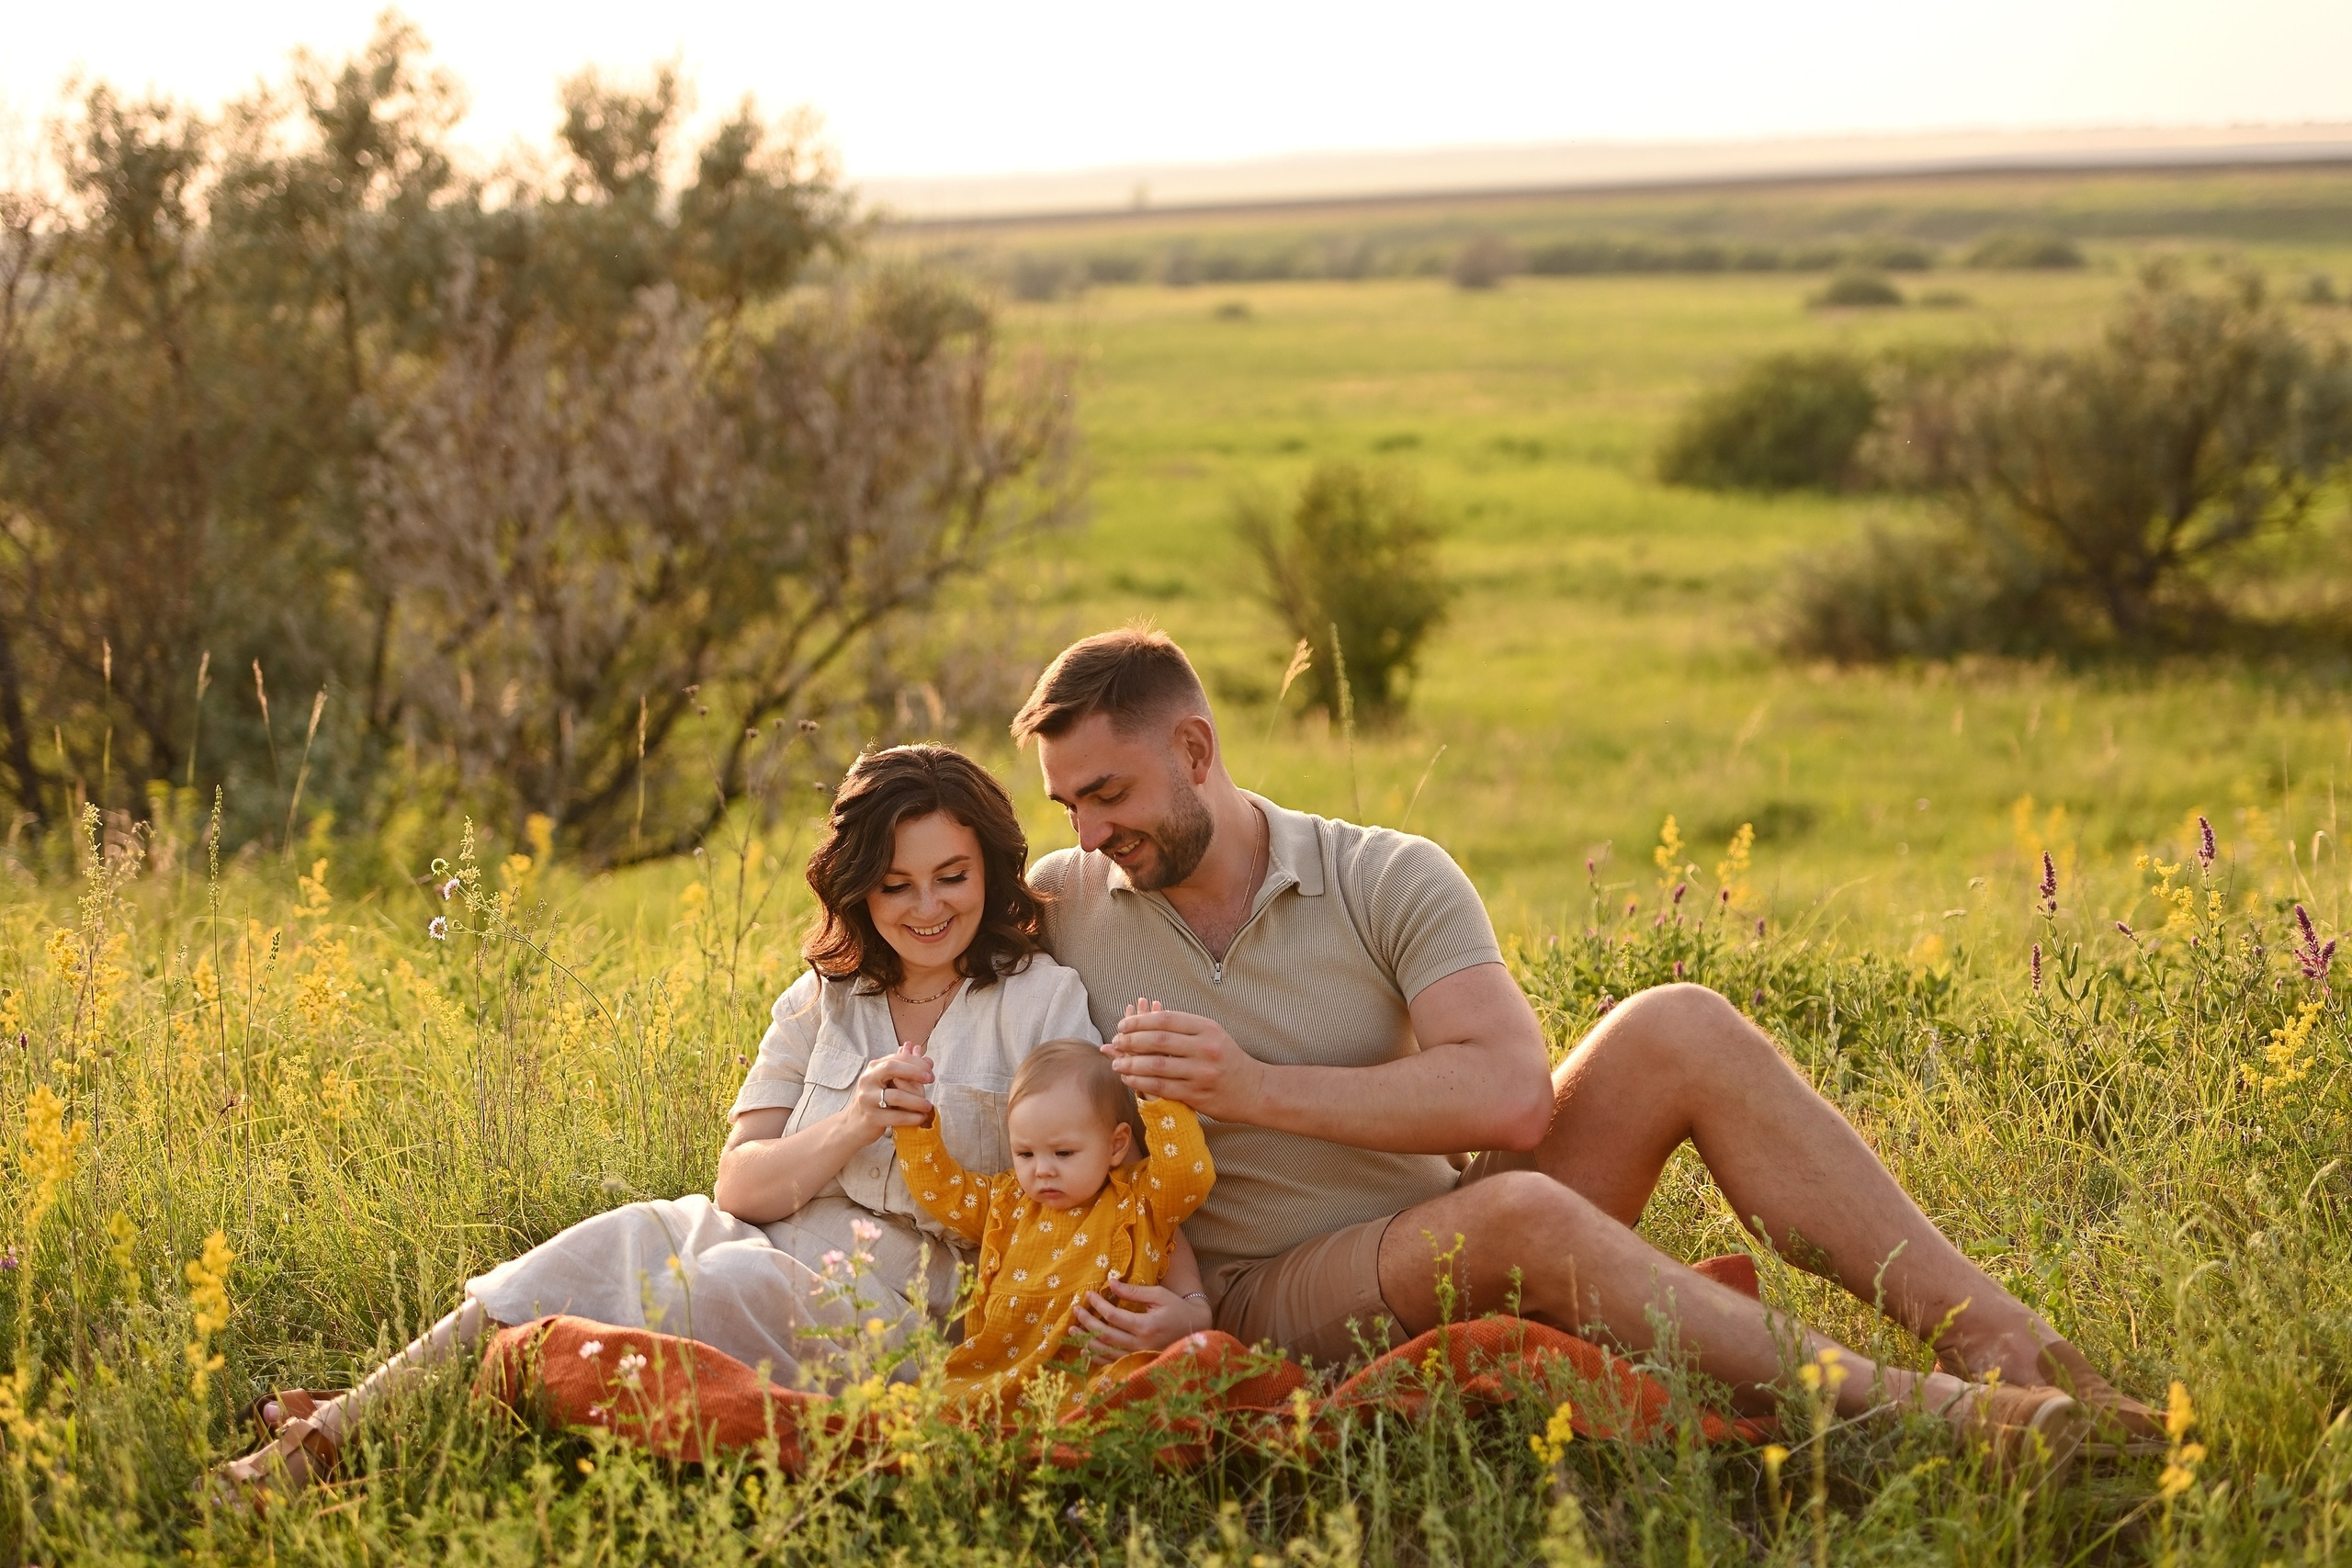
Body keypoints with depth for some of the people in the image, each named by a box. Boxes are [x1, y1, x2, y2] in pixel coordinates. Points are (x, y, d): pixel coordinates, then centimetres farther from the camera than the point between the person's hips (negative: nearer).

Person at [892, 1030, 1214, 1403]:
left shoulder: (1137, 1204, 6)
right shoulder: (1006, 1204, 20)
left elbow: (1188, 1171, -10)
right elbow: (939, 1184, 29)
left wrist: (1160, 1096, -7)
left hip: (1092, 1384, -3)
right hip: (988, 1380, 3)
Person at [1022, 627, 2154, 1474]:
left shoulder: (1391, 881, -3)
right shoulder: (1056, 905, 1)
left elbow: (1513, 1094, -17)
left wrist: (1259, 1089, -23)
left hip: (1449, 1244, 3)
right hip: (1270, 1301, -3)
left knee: (1678, 1029, -20)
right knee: (1513, 1212, -37)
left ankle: (1998, 1342, -27)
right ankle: (1921, 1413, -40)